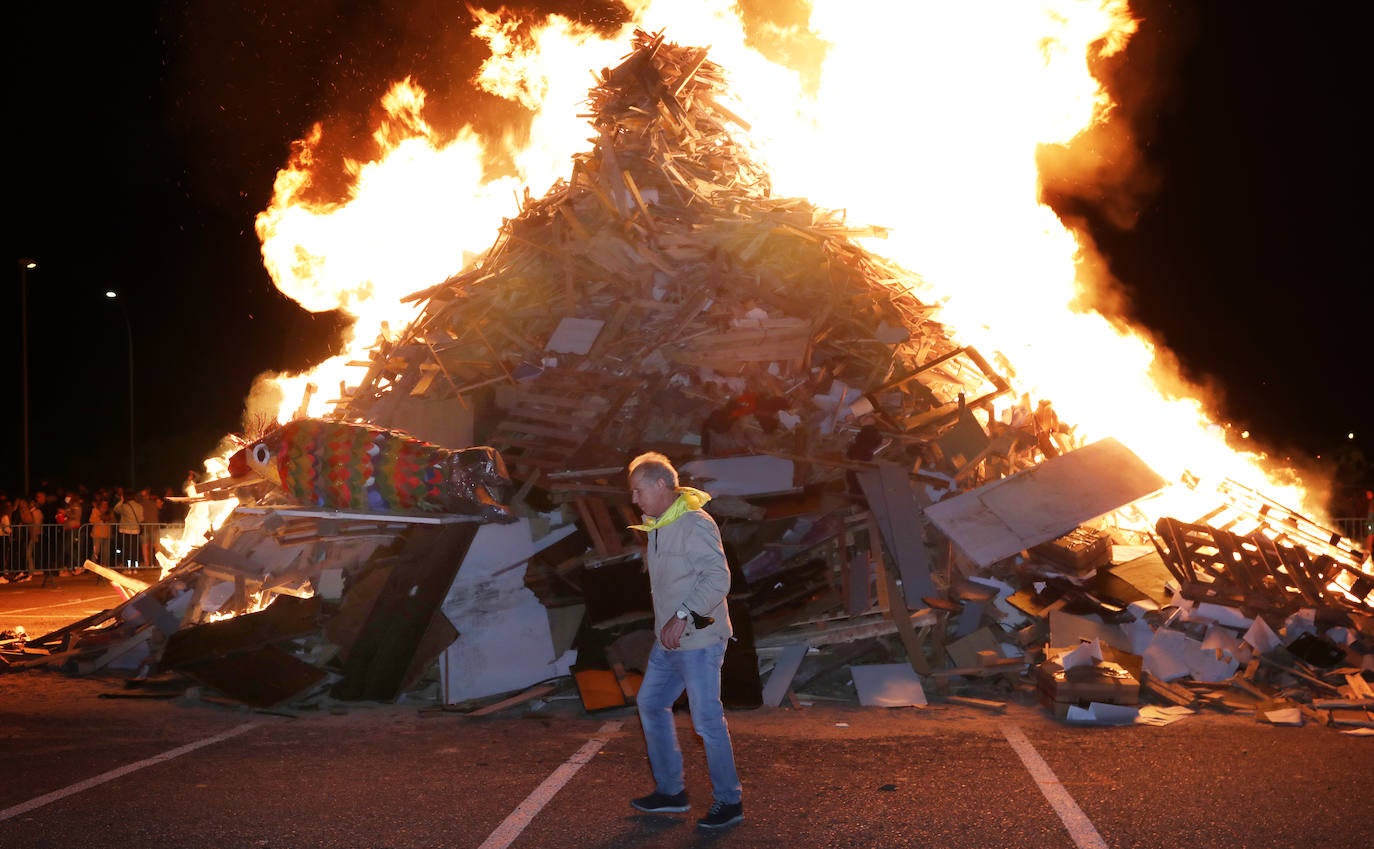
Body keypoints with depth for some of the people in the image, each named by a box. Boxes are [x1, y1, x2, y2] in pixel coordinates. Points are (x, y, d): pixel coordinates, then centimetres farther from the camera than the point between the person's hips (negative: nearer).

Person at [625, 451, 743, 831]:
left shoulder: (695, 524, -18)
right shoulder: (655, 527, 11)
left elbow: (718, 577, -25)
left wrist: (684, 616, -27)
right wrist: (668, 622, 14)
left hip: (699, 640, -10)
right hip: (668, 642, 10)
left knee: (707, 719, -5)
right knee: (651, 704, 15)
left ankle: (728, 802, 8)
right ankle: (670, 791, 27)